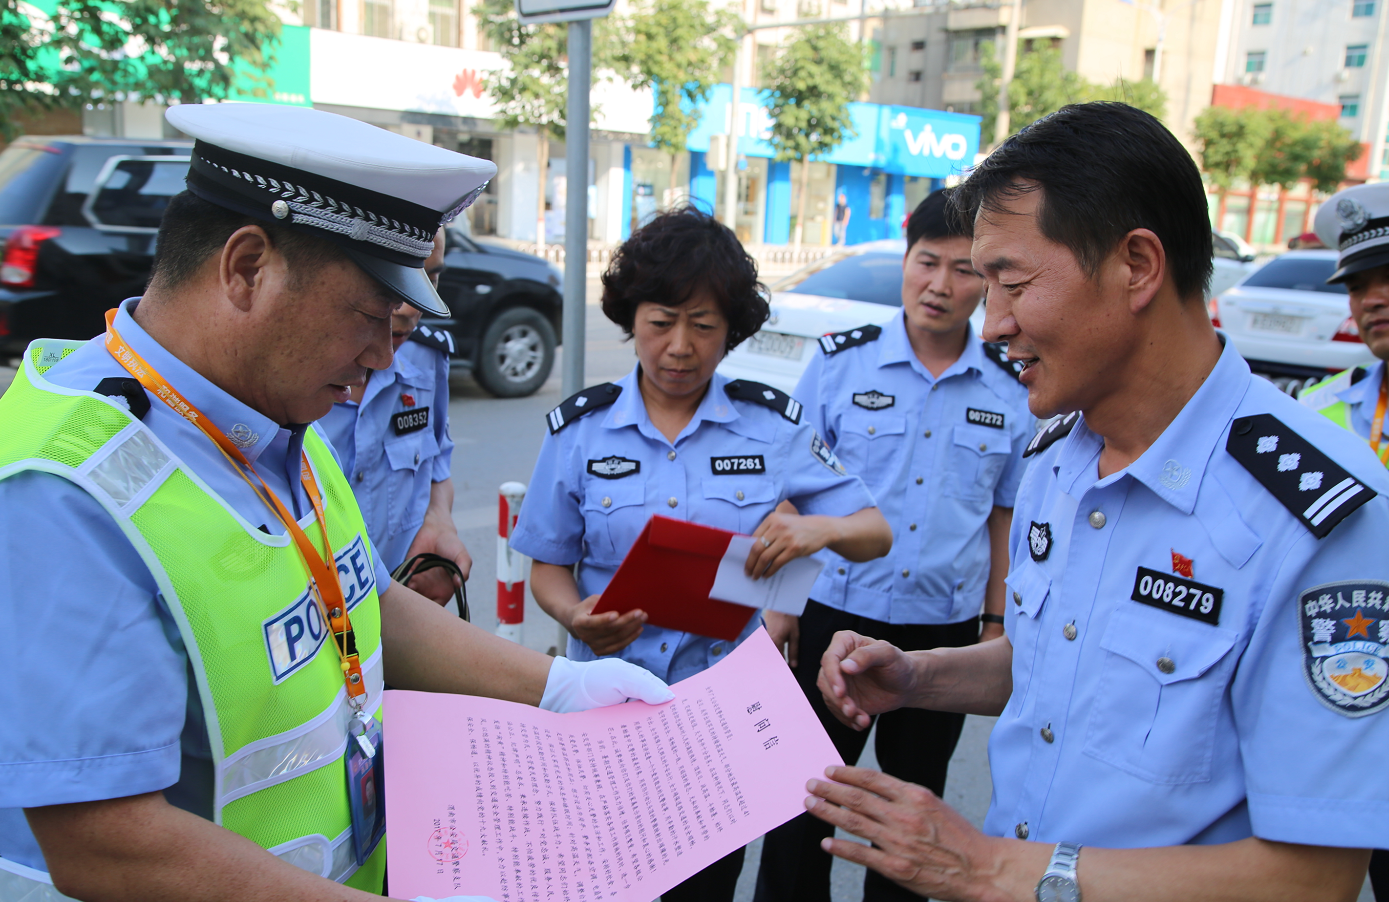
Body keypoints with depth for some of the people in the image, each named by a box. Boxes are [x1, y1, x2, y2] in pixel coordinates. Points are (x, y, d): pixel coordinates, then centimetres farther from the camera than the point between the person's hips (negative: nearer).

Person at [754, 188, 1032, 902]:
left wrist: (996, 625, 8)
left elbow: (1005, 518, 8)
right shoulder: (840, 361, -5)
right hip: (835, 615, -1)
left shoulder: (1012, 393, 0)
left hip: (946, 630, 2)